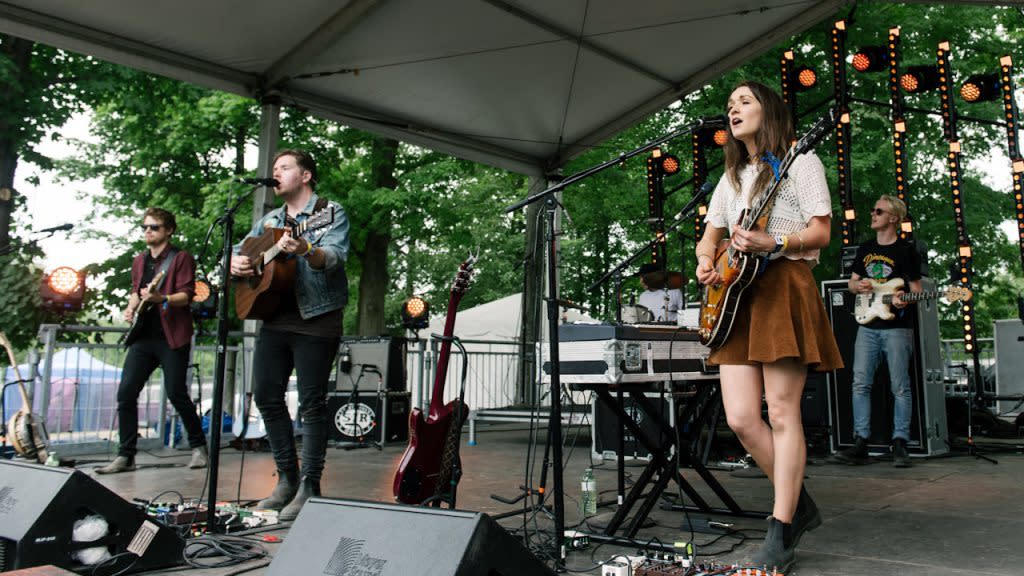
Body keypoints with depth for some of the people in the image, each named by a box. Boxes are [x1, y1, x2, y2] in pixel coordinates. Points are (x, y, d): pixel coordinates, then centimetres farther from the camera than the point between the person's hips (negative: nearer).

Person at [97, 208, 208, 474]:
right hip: (143, 335, 6)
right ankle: (125, 456, 5)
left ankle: (199, 446, 12)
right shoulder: (139, 260, 19)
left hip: (171, 336, -6)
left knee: (176, 393, -6)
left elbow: (186, 295, -11)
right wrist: (131, 307, 10)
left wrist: (160, 298, -28)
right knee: (126, 392, -2)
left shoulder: (181, 258, -2)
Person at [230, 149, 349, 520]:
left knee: (311, 403, -5)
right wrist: (235, 263, -2)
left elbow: (336, 257, -17)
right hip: (275, 318, 7)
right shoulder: (270, 220, 20)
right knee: (266, 396, 6)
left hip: (316, 320, -7)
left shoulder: (331, 212, -1)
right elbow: (239, 250, 22)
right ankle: (287, 479, 19)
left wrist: (305, 250, -38)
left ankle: (309, 488, 4)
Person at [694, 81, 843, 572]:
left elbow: (821, 232, -4)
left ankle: (780, 536, -1)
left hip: (784, 287, -6)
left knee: (781, 412, -8)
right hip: (737, 296, 6)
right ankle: (798, 505, 17)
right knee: (740, 418, -2)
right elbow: (710, 236, 24)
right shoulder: (731, 177, 23)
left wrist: (772, 244, -21)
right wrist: (705, 262, 1)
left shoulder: (800, 161, 5)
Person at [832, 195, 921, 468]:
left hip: (897, 327, -5)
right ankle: (861, 443, 0)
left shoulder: (906, 250, 1)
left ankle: (899, 444, 4)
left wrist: (903, 299, -22)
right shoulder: (865, 249, 17)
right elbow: (851, 282, 22)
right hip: (868, 326, 5)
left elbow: (916, 289, 0)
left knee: (900, 386, -2)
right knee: (860, 384, -2)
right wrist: (857, 285, -2)